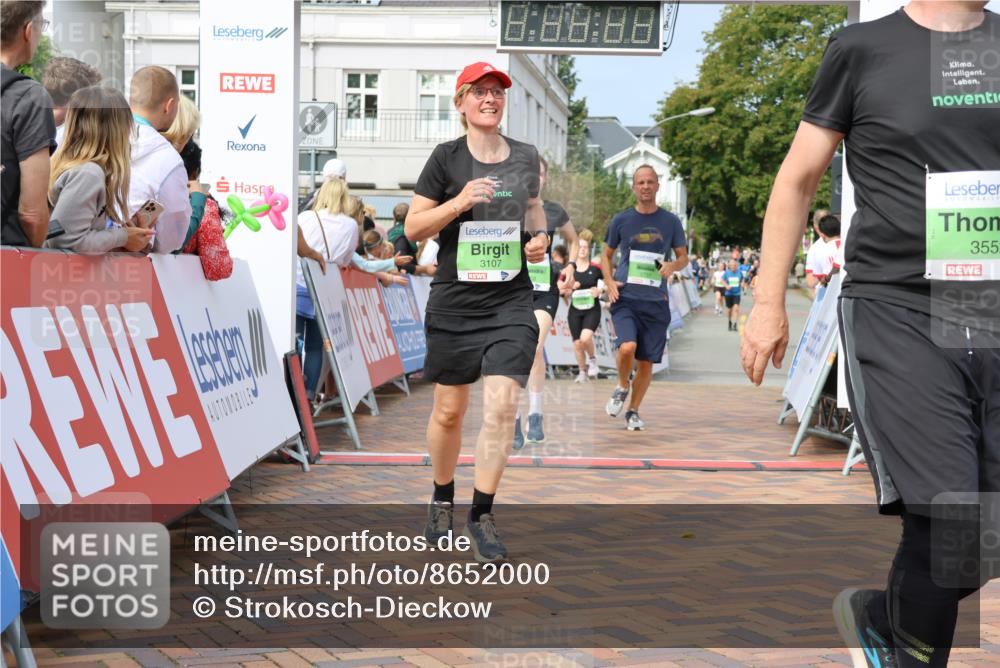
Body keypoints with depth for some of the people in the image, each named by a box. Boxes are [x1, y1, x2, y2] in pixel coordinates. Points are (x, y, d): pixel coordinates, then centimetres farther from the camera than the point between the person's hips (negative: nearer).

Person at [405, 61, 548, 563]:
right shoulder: (447, 157, -4)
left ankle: (481, 515, 2)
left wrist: (539, 235, 4)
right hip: (454, 301, -1)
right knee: (449, 410, 9)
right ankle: (442, 499, 33)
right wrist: (458, 203, -19)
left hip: (511, 301, 2)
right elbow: (413, 228, -4)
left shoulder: (526, 157, 6)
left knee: (502, 406, -11)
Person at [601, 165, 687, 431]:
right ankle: (623, 386, 8)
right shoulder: (621, 220, 5)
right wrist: (609, 282, -3)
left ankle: (633, 411, 22)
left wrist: (672, 265, -11)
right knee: (627, 347, -24)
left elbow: (684, 258, 12)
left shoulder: (671, 222, 6)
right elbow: (606, 255, 15)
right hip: (625, 297, -1)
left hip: (656, 301, 1)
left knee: (646, 361, 3)